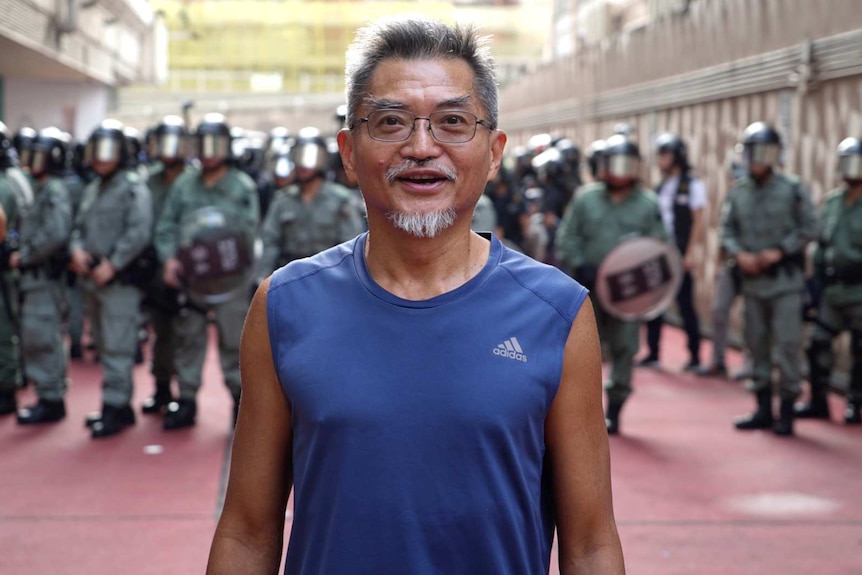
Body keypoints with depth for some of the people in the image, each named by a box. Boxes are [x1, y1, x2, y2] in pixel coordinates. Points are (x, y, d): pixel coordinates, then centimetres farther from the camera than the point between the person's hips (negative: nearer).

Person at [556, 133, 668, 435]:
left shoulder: (648, 203, 3)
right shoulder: (585, 198, 4)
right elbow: (568, 237, 4)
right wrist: (580, 267, -10)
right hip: (590, 286, 0)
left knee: (624, 348, 0)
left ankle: (614, 410, 11)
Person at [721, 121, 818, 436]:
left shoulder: (792, 188, -5)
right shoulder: (738, 192, 7)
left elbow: (809, 227, -5)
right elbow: (727, 230, 10)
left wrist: (779, 251, -13)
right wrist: (739, 254, -8)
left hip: (785, 280, -4)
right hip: (752, 280, 4)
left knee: (787, 345, -6)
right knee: (756, 345, 10)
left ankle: (786, 412, 3)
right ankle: (763, 409, 21)